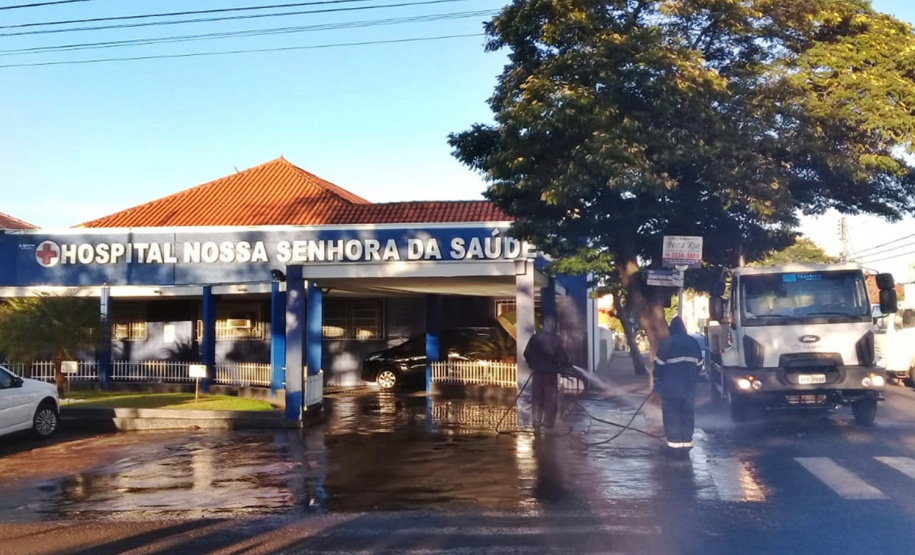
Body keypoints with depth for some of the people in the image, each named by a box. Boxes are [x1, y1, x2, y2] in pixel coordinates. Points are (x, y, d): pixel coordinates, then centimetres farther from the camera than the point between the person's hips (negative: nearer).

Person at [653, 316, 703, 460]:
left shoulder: (666, 343, -8)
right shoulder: (693, 343, 7)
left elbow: (659, 365, -7)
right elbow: (699, 365, 12)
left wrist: (657, 383, 6)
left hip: (670, 388, -4)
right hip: (689, 388, 4)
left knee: (672, 418, 1)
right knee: (688, 417, 10)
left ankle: (675, 447, -2)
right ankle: (686, 446, 11)